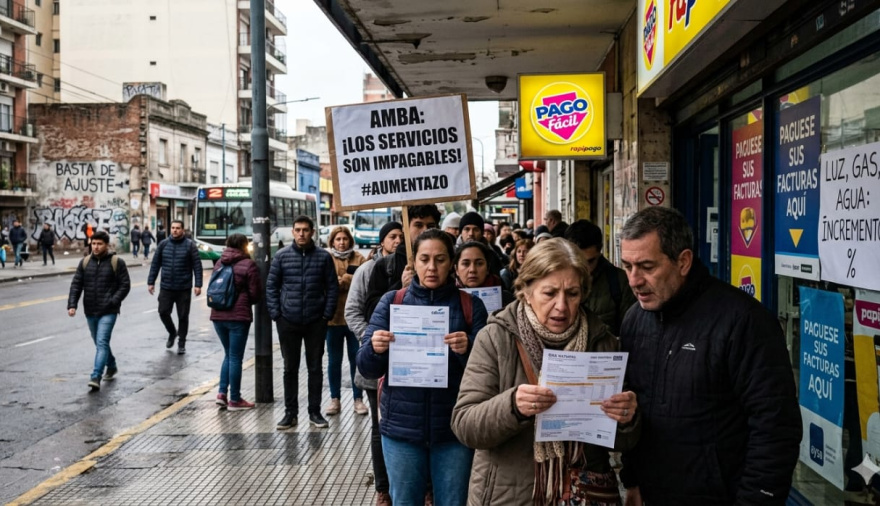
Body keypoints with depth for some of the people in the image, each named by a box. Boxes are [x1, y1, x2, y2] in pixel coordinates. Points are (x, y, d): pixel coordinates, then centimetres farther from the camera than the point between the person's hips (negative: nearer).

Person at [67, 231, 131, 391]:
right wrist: (72, 304, -7)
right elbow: (76, 285, 5)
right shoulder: (85, 262, 6)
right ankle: (111, 366, 40)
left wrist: (113, 302, -16)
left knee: (102, 343, -15)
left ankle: (96, 378, -20)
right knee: (100, 343, 18)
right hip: (90, 312, 5)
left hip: (108, 312, -5)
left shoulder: (117, 262, -5)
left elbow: (125, 285, -5)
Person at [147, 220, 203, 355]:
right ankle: (172, 332, 30)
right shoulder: (163, 244, 4)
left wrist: (198, 285, -12)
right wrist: (150, 282, 3)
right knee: (163, 312, 1)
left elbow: (197, 266, -6)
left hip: (184, 288, -2)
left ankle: (181, 343, 18)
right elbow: (155, 264, 7)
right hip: (166, 287, 2)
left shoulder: (190, 245, -3)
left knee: (183, 316, 4)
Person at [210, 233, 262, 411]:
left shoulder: (219, 263, 11)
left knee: (229, 355, 20)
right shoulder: (248, 264, -8)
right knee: (236, 358, 1)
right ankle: (234, 400, 7)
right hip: (238, 316, -6)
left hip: (218, 315, 6)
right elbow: (256, 293, -8)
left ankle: (222, 393, 11)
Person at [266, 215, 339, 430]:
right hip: (288, 322, 1)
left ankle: (314, 412, 18)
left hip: (316, 322, 0)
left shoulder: (324, 257, -2)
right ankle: (290, 412, 19)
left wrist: (327, 314, -5)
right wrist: (275, 314, -4)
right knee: (290, 368, 9)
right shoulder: (282, 256, 0)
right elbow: (271, 286, 3)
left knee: (315, 368, 8)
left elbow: (332, 287, 1)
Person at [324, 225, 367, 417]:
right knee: (334, 360, 7)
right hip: (333, 316, 0)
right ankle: (335, 399, 16)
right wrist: (350, 280, -13)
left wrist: (340, 279, -12)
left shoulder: (359, 259, 5)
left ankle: (358, 399, 15)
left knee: (357, 358, 6)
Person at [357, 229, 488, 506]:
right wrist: (374, 349, -21)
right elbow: (367, 369, 0)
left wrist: (467, 350, -25)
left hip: (454, 428, -1)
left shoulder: (470, 305, 0)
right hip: (401, 426, 1)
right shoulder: (391, 302, 2)